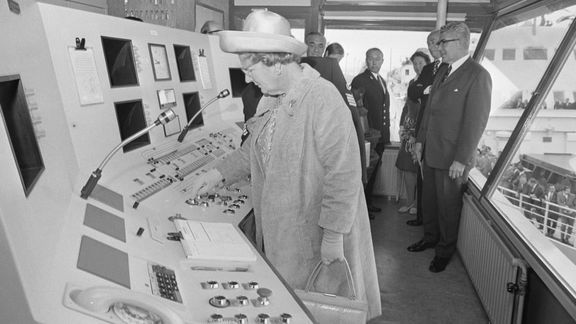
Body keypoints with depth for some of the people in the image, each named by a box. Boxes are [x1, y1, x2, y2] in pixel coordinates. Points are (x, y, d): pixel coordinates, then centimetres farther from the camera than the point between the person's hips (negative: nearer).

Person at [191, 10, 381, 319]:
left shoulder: (323, 99, -22)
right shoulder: (270, 98, 6)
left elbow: (343, 174, -22)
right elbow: (253, 149, 17)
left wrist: (333, 235, -20)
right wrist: (219, 173, 7)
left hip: (314, 233, -7)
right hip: (277, 231, 8)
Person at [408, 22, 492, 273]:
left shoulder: (478, 75, -13)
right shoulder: (443, 71, 11)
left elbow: (476, 121, -16)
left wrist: (462, 159, -18)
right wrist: (420, 140, 13)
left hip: (453, 158, -7)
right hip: (431, 151, 7)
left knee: (448, 205, 9)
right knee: (429, 200, 18)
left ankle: (445, 251, 28)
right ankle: (430, 238, 38)